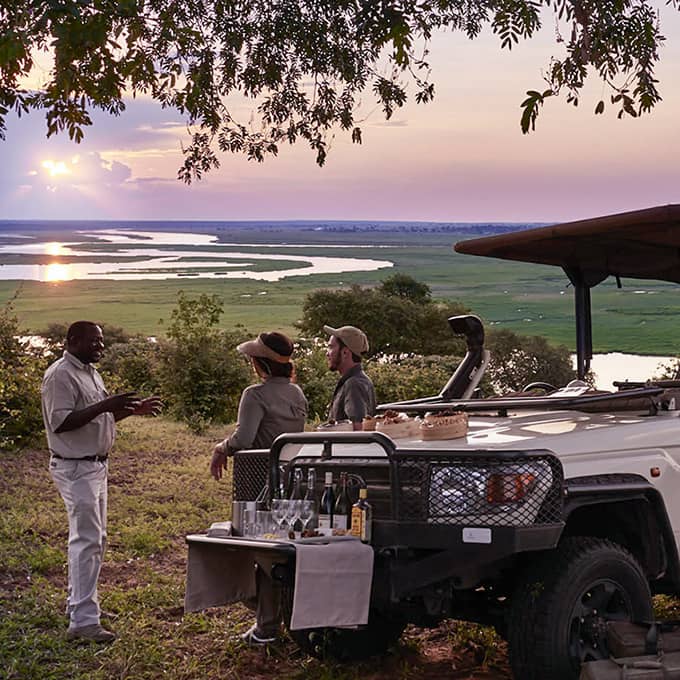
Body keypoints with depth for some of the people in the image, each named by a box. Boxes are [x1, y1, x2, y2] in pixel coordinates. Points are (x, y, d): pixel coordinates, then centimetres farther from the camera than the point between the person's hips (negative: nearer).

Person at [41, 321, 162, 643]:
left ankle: (79, 602, 30)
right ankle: (83, 621, -10)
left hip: (96, 465, 10)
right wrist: (105, 405, -29)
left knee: (94, 538, 17)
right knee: (87, 540, -12)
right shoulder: (60, 375, -16)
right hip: (75, 468, -10)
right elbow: (61, 422, -25)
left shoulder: (90, 372, 14)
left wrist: (132, 409, 9)